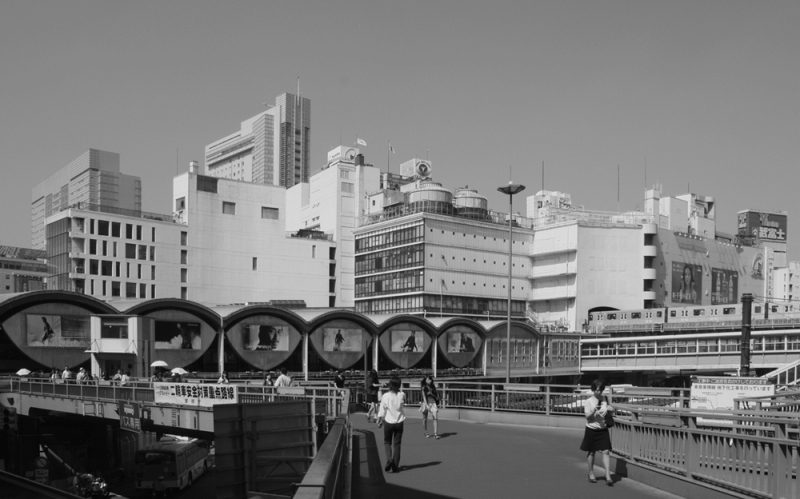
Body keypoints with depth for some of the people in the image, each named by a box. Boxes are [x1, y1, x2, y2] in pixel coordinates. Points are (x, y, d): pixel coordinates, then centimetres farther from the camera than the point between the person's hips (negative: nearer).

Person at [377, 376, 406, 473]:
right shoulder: (402, 395, -9)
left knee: (387, 442, 16)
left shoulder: (385, 396, -12)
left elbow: (382, 411, -7)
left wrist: (379, 421, 7)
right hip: (399, 422, 1)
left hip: (388, 422, -1)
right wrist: (399, 390, 8)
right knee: (397, 444, 9)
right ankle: (395, 466, 9)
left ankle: (389, 459, -9)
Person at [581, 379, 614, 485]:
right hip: (591, 429, -2)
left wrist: (610, 409, -7)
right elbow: (587, 416, -11)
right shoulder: (588, 402, -8)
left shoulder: (605, 399, 1)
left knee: (606, 452, -7)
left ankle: (608, 477, -7)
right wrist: (593, 411, -29)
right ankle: (591, 474, 27)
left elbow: (609, 409, 16)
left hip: (603, 429, 2)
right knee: (591, 452, 9)